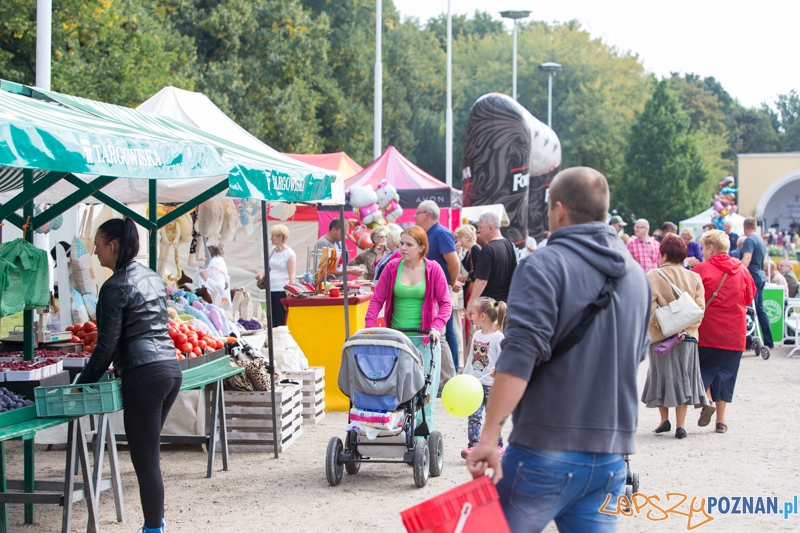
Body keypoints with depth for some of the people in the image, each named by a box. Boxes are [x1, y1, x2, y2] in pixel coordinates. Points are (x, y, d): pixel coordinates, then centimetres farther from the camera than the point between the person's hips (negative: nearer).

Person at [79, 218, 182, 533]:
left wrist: (84, 382, 0)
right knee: (149, 452, 19)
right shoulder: (153, 279, 16)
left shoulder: (115, 287, -9)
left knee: (145, 459, -3)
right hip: (172, 368, 9)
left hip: (144, 376, -9)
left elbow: (107, 344, -11)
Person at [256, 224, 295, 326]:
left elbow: (292, 276, -11)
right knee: (272, 321, 7)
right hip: (270, 290, 7)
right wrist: (262, 274, 3)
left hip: (282, 291, -7)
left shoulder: (289, 254, -8)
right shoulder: (272, 250, 14)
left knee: (281, 322, -7)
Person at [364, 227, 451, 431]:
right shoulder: (392, 267, 4)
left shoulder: (433, 269, -1)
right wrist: (369, 327, -6)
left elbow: (445, 302, 0)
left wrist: (437, 327, -15)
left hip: (424, 338, -2)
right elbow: (377, 299, 5)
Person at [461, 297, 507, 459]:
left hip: (491, 384, -6)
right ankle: (472, 445, 1)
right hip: (474, 383, 6)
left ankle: (497, 445, 16)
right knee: (473, 415, 1)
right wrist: (464, 376, 18)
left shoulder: (498, 337, -11)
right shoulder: (476, 335, 11)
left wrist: (498, 370, -32)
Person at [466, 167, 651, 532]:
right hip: (612, 454, 6)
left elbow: (519, 356, -20)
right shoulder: (636, 274, 12)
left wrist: (489, 436, -19)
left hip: (547, 449, -6)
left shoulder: (544, 266, -9)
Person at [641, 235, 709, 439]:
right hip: (688, 338, 2)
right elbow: (699, 310, -6)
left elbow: (650, 308, -16)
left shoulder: (653, 276, -7)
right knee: (683, 378, 8)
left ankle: (664, 420, 15)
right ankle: (680, 425, 6)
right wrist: (682, 333, -11)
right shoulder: (694, 278, 2)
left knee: (662, 375, 13)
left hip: (661, 337, -2)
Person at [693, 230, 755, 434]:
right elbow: (750, 297, 12)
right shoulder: (742, 269, 2)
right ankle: (721, 419, 9)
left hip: (707, 331, -3)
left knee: (702, 367, 15)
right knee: (726, 371, 10)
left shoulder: (702, 269, -11)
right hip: (734, 332, 3)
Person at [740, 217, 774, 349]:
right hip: (761, 277, 9)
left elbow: (747, 258, -28)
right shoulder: (761, 240, 16)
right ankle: (768, 341, 15)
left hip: (752, 277, -9)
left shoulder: (749, 240, -14)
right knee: (760, 309, 13)